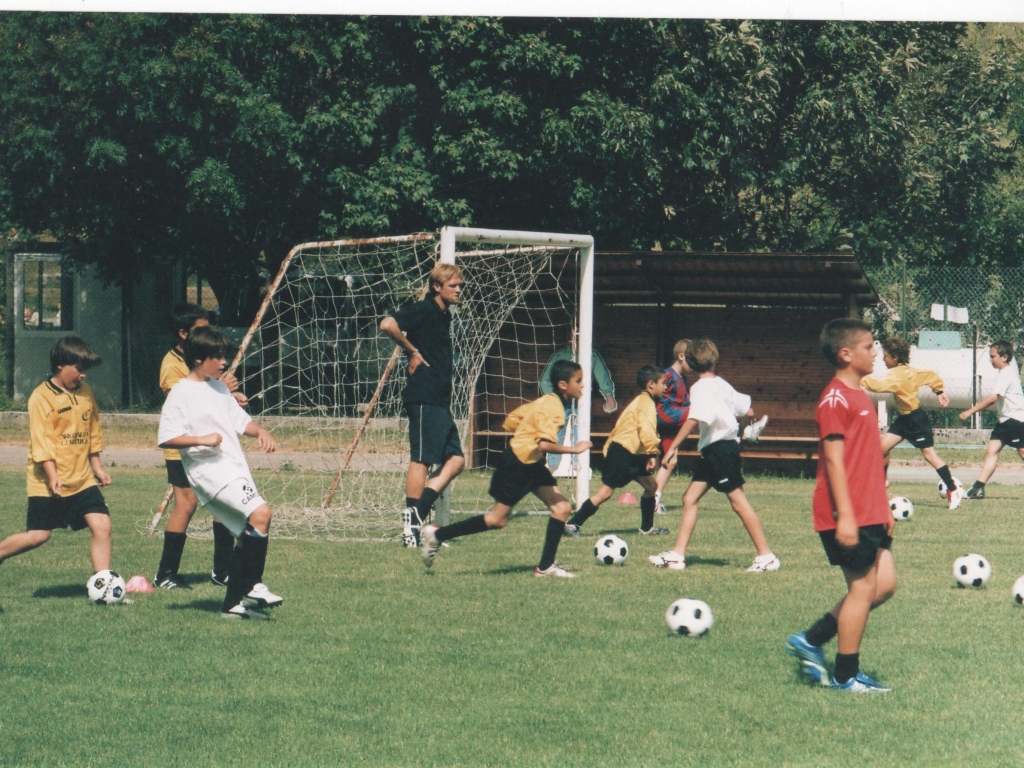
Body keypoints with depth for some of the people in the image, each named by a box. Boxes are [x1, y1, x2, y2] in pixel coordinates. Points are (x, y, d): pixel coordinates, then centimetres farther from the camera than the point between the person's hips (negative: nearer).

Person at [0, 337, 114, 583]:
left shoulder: (85, 392, 9)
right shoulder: (42, 396, -11)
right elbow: (41, 441, -16)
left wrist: (97, 466, 21)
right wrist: (53, 476, -24)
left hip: (81, 479, 6)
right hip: (47, 482, -5)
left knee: (102, 525, -7)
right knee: (37, 536, -5)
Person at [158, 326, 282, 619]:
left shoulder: (219, 388, 17)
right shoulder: (181, 394, -8)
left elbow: (240, 419, 23)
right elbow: (166, 438, -13)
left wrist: (261, 432, 4)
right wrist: (201, 439, -24)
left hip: (235, 470, 9)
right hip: (210, 471, -9)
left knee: (248, 536, 8)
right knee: (260, 512, -24)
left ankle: (234, 603, 16)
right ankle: (253, 586, -16)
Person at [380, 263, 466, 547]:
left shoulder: (444, 315, 18)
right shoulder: (424, 310, -9)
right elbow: (388, 324, -24)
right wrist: (412, 351, -14)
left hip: (440, 401, 9)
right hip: (424, 398, -9)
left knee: (456, 459, 6)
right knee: (422, 458, -9)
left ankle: (419, 513, 5)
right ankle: (411, 520, -8)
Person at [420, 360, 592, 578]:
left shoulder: (547, 401, 8)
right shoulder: (553, 410, -21)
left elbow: (510, 423, 12)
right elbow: (545, 444, -35)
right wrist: (575, 449, -28)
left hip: (531, 465, 10)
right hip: (517, 465, -10)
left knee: (562, 508, 0)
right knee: (498, 519, -2)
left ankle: (546, 566, 3)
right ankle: (438, 535, 7)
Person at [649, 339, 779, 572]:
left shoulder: (701, 388, -15)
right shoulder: (722, 384, 10)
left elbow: (694, 420, -29)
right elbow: (748, 412, 14)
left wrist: (673, 447, -30)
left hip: (721, 447, -9)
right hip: (711, 450, 9)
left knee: (738, 501, -5)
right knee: (690, 498, 7)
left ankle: (766, 556, 0)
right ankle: (677, 555, 6)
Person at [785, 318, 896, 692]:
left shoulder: (860, 397, 16)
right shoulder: (835, 399, -14)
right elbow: (834, 459, -19)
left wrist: (884, 507, 22)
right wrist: (845, 515, -22)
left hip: (870, 515, 10)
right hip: (848, 517, -10)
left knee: (884, 584, 8)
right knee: (863, 587, -4)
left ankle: (811, 640, 16)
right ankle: (845, 675, 7)